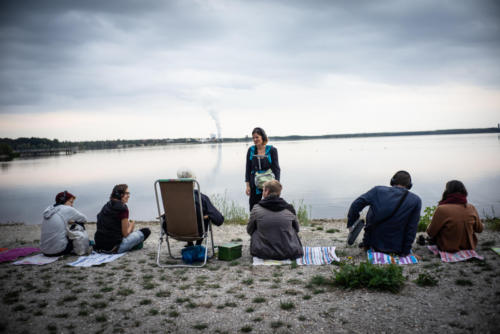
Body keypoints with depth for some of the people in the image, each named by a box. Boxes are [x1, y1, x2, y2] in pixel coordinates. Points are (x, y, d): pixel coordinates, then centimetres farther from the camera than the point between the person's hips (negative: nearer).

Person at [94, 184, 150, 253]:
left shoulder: (106, 206, 12)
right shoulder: (123, 208, -12)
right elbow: (125, 234, -10)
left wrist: (127, 223, 22)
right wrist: (131, 226, 10)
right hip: (113, 247, -8)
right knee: (146, 231, 2)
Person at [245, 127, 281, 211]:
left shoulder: (272, 150, -5)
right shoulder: (251, 150, 2)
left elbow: (276, 168, -3)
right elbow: (248, 169, 6)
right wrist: (248, 185, 1)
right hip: (254, 185, 2)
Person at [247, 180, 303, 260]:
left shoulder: (257, 209, -5)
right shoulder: (289, 209, -1)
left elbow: (249, 230, 10)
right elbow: (296, 229, 15)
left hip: (264, 253, -1)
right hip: (289, 253, 1)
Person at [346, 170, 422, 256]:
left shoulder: (378, 190, -8)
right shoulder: (416, 200, -9)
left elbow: (356, 204, -14)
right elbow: (412, 228, -8)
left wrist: (351, 224, -2)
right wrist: (405, 251, 1)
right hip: (396, 248, -1)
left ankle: (366, 244, 30)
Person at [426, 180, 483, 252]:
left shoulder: (441, 210, -25)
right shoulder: (471, 208, -11)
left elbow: (430, 232, -14)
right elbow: (479, 229, 5)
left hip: (448, 249, -4)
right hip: (469, 247, 4)